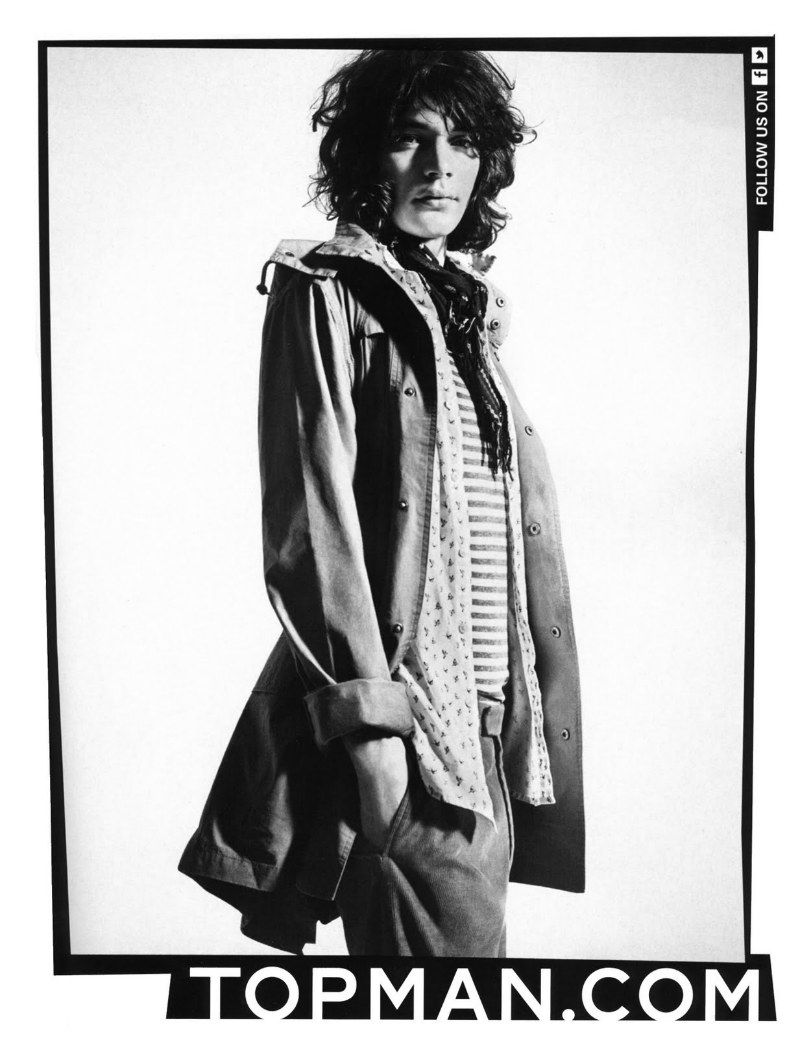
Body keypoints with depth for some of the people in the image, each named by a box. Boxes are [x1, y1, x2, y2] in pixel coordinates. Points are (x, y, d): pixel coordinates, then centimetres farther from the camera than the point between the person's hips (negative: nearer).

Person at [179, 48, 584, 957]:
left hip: (491, 715, 7)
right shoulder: (327, 292, -3)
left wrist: (528, 725, 13)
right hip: (403, 719, -7)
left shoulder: (471, 306, 18)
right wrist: (369, 713, -18)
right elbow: (311, 519, -12)